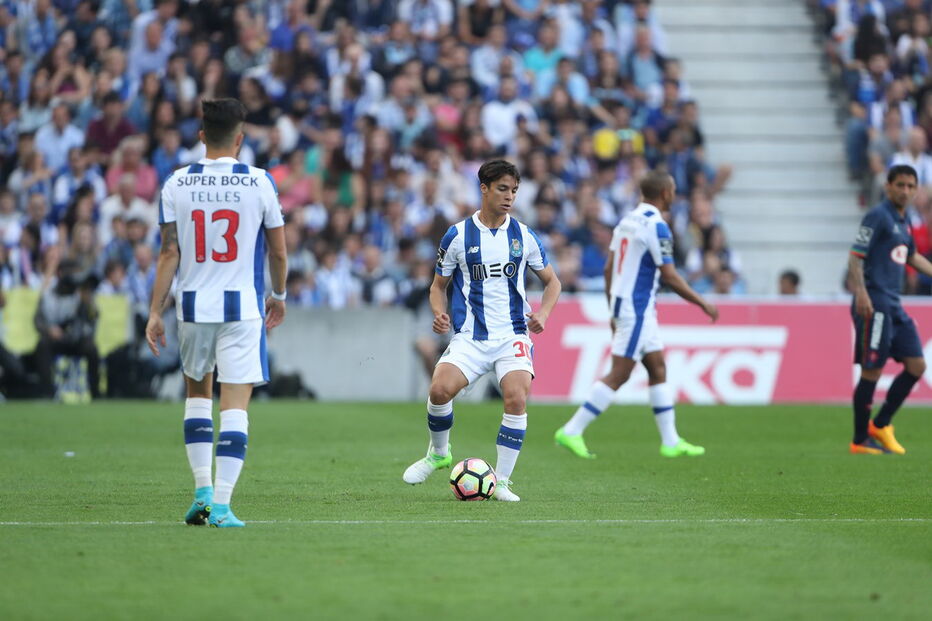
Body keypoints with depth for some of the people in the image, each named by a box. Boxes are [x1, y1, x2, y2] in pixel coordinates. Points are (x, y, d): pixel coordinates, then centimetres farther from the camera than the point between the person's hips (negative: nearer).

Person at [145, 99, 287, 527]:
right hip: (242, 306, -2)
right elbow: (278, 252, 2)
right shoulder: (259, 182, -4)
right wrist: (279, 295, 19)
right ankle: (221, 505, -10)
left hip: (192, 305, 2)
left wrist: (155, 312, 3)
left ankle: (203, 489, 15)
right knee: (235, 403, -3)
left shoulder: (176, 184, 0)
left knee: (197, 391, 22)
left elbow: (169, 254, -2)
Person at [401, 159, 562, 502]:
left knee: (516, 398, -22)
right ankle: (438, 453, 9)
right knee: (440, 389, -22)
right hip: (470, 336, -1)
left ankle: (501, 482, -8)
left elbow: (552, 281, 17)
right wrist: (440, 313, -9)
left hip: (513, 335, 1)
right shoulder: (457, 235, 3)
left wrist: (543, 313, -3)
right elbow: (439, 284, 13)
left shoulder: (524, 236, 6)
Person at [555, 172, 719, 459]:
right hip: (638, 309, -10)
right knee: (618, 375, -6)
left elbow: (608, 268, 13)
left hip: (623, 304, 10)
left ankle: (671, 441, 15)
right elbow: (670, 277, -16)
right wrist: (703, 304, -6)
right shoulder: (657, 226, -16)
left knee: (658, 368, 12)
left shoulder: (627, 220, 10)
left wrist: (613, 311, 20)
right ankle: (571, 431, -6)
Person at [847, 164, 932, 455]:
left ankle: (880, 425, 16)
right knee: (872, 371, -7)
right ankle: (860, 440, 1)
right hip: (874, 305, -9)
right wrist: (861, 293, -27)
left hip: (894, 306, 9)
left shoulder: (903, 223, 17)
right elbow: (856, 256, -15)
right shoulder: (878, 217, -8)